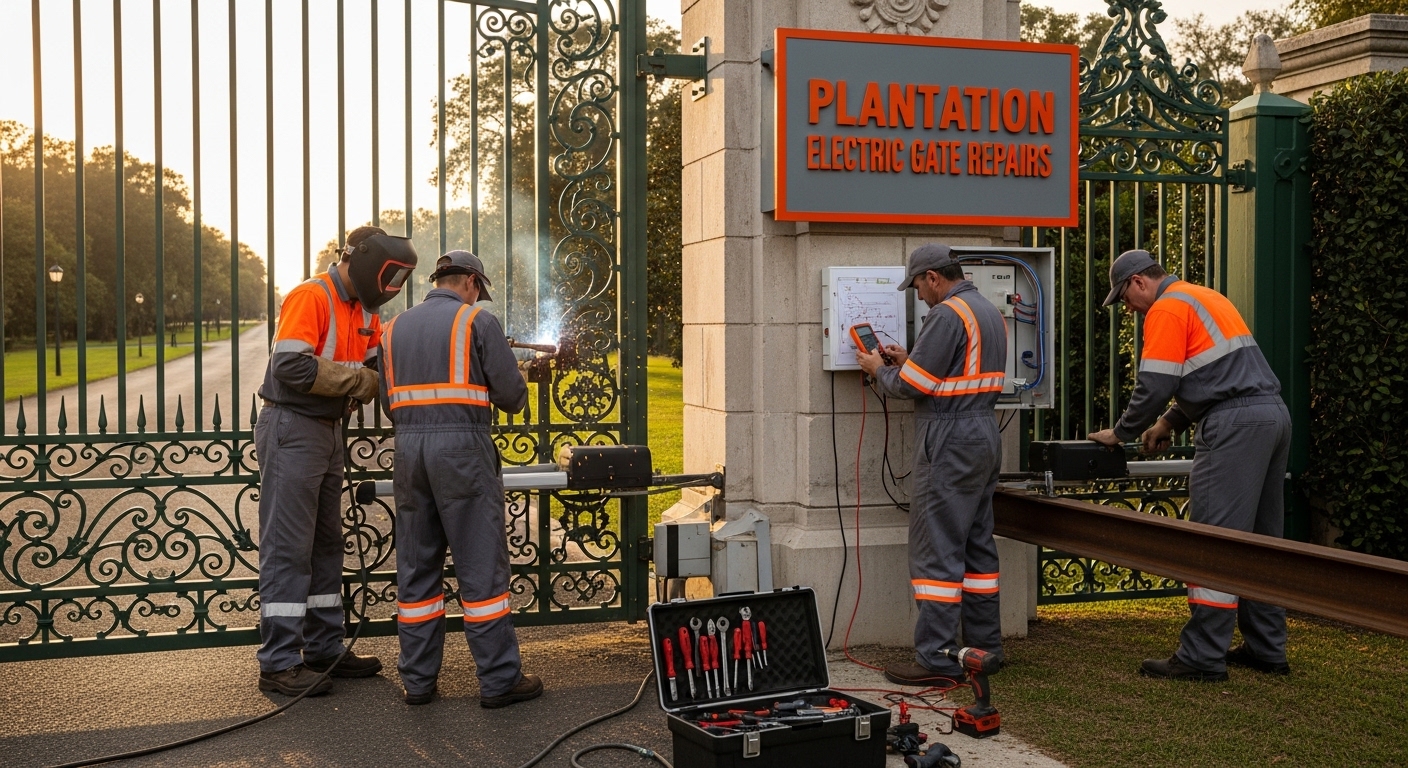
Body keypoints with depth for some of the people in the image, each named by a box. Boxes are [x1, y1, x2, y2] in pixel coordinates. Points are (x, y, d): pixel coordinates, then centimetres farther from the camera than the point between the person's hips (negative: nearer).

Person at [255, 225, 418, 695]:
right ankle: (278, 664, -2)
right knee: (288, 548, -7)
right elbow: (291, 366, -24)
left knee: (326, 545, 13)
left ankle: (323, 649, 22)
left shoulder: (364, 313, 14)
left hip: (329, 432, 10)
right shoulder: (310, 298, -15)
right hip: (293, 429, -10)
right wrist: (357, 379, -17)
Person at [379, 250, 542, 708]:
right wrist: (514, 395, 19)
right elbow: (511, 395, -3)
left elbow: (389, 402, 15)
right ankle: (499, 679, 4)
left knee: (416, 567, 11)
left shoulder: (396, 327, 15)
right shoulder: (478, 322, -2)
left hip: (408, 447, 5)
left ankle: (417, 679, 15)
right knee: (481, 566, 0)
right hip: (463, 447, -5)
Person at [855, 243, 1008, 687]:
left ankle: (937, 659, -5)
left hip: (951, 440, -10)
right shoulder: (990, 312, 15)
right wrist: (907, 361, 16)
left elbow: (911, 385, -16)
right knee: (977, 542, 14)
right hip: (986, 434, 10)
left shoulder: (948, 314, -15)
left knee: (936, 549, -7)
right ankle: (984, 646, 21)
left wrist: (879, 370, 3)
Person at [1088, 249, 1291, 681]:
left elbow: (1154, 386, -10)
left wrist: (1120, 434, 3)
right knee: (1261, 537, 14)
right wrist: (1170, 422, 24)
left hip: (1235, 425, -10)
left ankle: (1203, 657, -6)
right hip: (1274, 415, 10)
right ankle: (1267, 649, 20)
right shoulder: (1202, 297, 24)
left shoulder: (1167, 309, -6)